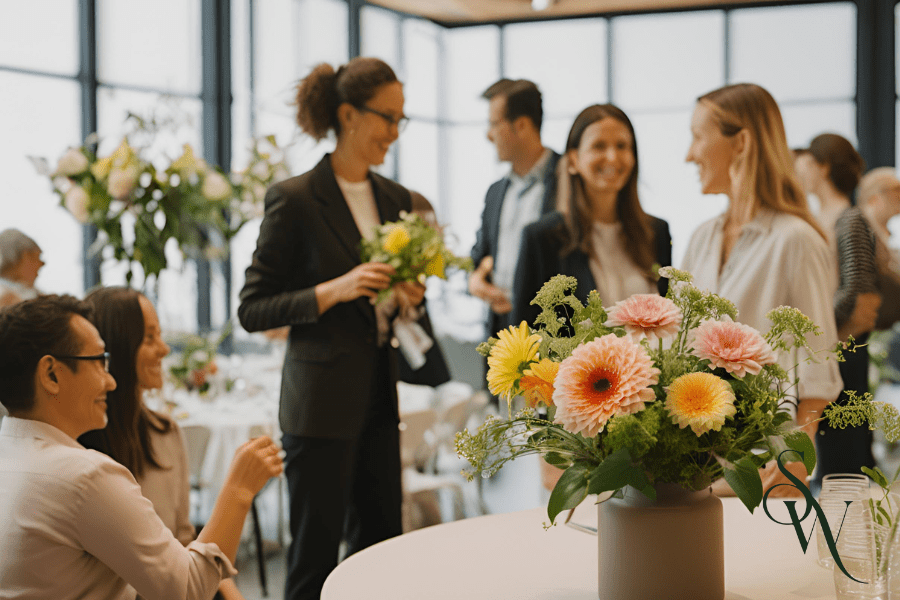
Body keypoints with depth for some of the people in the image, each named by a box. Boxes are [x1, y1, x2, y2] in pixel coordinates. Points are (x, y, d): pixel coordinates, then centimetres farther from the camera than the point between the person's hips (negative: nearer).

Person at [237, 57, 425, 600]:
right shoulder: (295, 199, -10)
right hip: (323, 401, -7)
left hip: (379, 392, 7)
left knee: (382, 543, 12)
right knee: (315, 555, 1)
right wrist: (335, 290, -21)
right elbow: (253, 309, -10)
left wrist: (407, 297, -1)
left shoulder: (395, 199, 10)